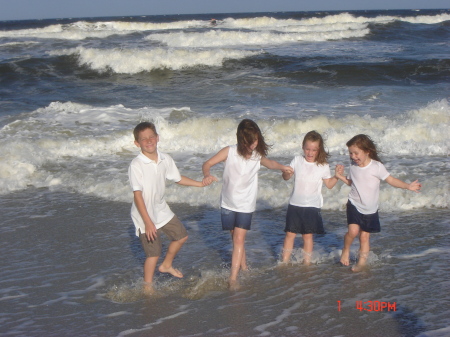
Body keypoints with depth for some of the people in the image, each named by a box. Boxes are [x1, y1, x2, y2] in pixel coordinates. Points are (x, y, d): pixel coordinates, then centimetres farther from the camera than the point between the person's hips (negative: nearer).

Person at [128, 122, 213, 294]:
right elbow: (138, 195, -25)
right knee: (153, 254, -1)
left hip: (162, 210, 7)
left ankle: (166, 265, 43)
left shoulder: (165, 159, -5)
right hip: (145, 215, -7)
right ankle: (148, 286, 20)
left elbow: (178, 178, 13)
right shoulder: (136, 166, -24)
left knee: (181, 236, 21)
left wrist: (200, 183, 15)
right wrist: (148, 222, -29)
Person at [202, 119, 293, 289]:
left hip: (246, 205, 0)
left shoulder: (258, 156, -7)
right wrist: (207, 176, -35)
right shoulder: (230, 152, -14)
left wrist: (282, 167, -12)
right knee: (236, 238, 13)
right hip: (228, 203, 0)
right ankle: (244, 266, 35)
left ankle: (233, 277, -10)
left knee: (239, 239, -10)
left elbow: (270, 163, 10)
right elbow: (207, 164, -13)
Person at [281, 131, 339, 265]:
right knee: (290, 233, 5)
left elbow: (329, 184, 6)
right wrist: (287, 173, -19)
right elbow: (285, 177, 4)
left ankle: (307, 261, 14)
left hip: (312, 206, -2)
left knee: (308, 235, 2)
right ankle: (284, 260, 14)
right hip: (295, 204, 2)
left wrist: (337, 176, -11)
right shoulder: (297, 160, 1)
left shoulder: (323, 166, -2)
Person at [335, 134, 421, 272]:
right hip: (354, 205, 1)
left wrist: (408, 186, -15)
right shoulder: (353, 167, -1)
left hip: (370, 209, -1)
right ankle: (346, 250, 9)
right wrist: (340, 176, 1)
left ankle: (361, 262, 18)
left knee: (365, 236, 4)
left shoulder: (377, 167, -13)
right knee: (353, 231, -18)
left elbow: (391, 180, -6)